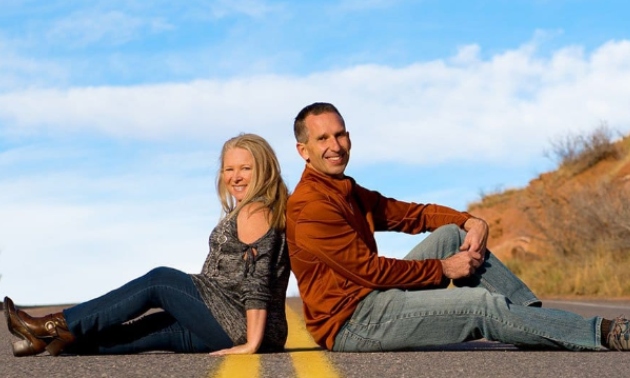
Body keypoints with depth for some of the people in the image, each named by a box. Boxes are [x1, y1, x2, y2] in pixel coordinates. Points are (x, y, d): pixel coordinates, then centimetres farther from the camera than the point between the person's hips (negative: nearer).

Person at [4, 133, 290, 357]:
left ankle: (59, 325, 3)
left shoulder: (253, 212, -12)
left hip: (243, 328, -9)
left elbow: (258, 279, -21)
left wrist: (252, 343, -23)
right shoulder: (269, 210, 19)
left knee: (161, 281, -3)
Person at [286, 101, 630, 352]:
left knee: (452, 234, 5)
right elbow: (369, 269, -20)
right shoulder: (311, 207, -17)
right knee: (483, 305, -16)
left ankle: (535, 316, 0)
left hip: (370, 298, 10)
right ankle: (602, 333, -7)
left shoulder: (349, 193, 15)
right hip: (351, 322, -10)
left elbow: (411, 214, 13)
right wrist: (442, 269, -12)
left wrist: (472, 222, -5)